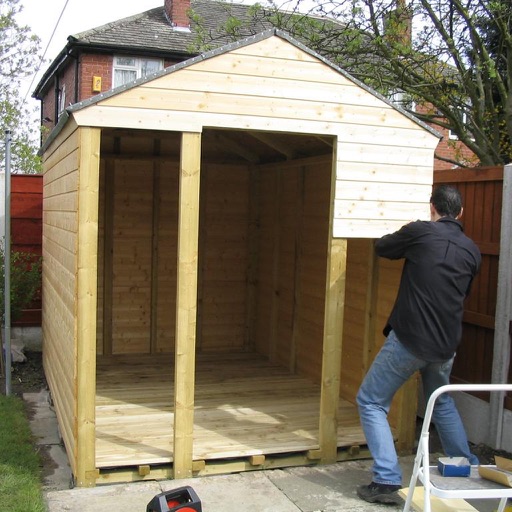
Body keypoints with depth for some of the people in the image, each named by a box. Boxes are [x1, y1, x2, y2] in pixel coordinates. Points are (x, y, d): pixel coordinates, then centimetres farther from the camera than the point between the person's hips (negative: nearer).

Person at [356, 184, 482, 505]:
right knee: (442, 403, 30)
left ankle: (387, 481, -1)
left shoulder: (420, 232, -7)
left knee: (371, 403, 6)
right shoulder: (472, 251, 7)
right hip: (446, 346, 6)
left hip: (409, 340, -5)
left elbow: (381, 247, 9)